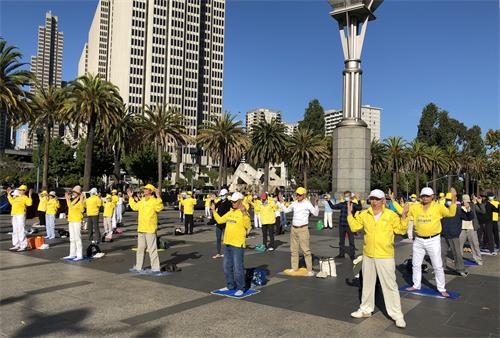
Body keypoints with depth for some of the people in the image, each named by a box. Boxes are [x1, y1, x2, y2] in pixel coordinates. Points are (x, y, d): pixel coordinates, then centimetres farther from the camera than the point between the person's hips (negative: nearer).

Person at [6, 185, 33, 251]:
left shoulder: (25, 197, -6)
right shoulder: (17, 197, 19)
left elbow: (29, 203, -22)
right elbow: (12, 201, 37)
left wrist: (29, 196, -27)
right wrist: (9, 194, 37)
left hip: (21, 215, -9)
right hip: (14, 215, 9)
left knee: (21, 230, -11)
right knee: (15, 231, 14)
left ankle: (23, 246, -9)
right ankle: (16, 245, 23)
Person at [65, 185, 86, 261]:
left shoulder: (81, 200, -11)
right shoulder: (73, 200, 14)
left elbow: (82, 209, -21)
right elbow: (70, 207, 27)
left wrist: (81, 201, -27)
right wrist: (68, 199, 22)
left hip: (77, 220, -9)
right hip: (71, 220, 9)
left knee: (77, 238, -8)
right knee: (72, 238, 14)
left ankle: (79, 255, -3)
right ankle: (72, 254, 22)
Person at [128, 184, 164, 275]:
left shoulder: (154, 200, -11)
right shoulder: (142, 201, 14)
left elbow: (159, 208, -29)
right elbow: (134, 206, 29)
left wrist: (158, 197, -35)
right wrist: (130, 197, 30)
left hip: (150, 229, -8)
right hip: (141, 229, 9)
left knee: (152, 249, -6)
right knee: (140, 248, 18)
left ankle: (155, 268, 0)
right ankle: (138, 267, 30)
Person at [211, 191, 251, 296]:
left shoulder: (244, 213, -11)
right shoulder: (230, 212, 12)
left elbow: (247, 225, -26)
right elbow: (220, 220, 20)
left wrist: (244, 213, -34)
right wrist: (214, 211, 14)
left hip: (238, 244, -8)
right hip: (227, 243, 8)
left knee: (238, 267, -2)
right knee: (227, 266, 17)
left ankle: (240, 288, 11)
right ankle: (230, 285, 32)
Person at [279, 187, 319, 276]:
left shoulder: (307, 203, -9)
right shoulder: (294, 203, 8)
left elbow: (316, 213, -16)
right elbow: (286, 210, 22)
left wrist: (316, 203, -27)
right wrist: (281, 202, 15)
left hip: (303, 229, -6)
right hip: (294, 228, 6)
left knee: (306, 249, -7)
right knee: (294, 249, 13)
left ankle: (310, 270, -1)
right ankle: (294, 267, 25)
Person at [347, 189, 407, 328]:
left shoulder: (391, 215, -8)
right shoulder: (364, 214, 2)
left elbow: (401, 231, -7)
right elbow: (354, 227, 8)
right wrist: (349, 213, 2)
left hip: (385, 256, -4)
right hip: (368, 255, 4)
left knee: (390, 285, 0)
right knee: (367, 283, 18)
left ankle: (397, 315, 11)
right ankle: (366, 309, 34)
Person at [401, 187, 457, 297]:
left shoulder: (438, 207, -9)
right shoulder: (415, 207, -2)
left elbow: (451, 213, -19)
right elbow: (403, 212, 5)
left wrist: (453, 199, -28)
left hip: (433, 240, -4)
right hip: (418, 240, 4)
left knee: (437, 266, 4)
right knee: (416, 264, 16)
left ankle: (442, 289, 19)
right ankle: (416, 285, 32)